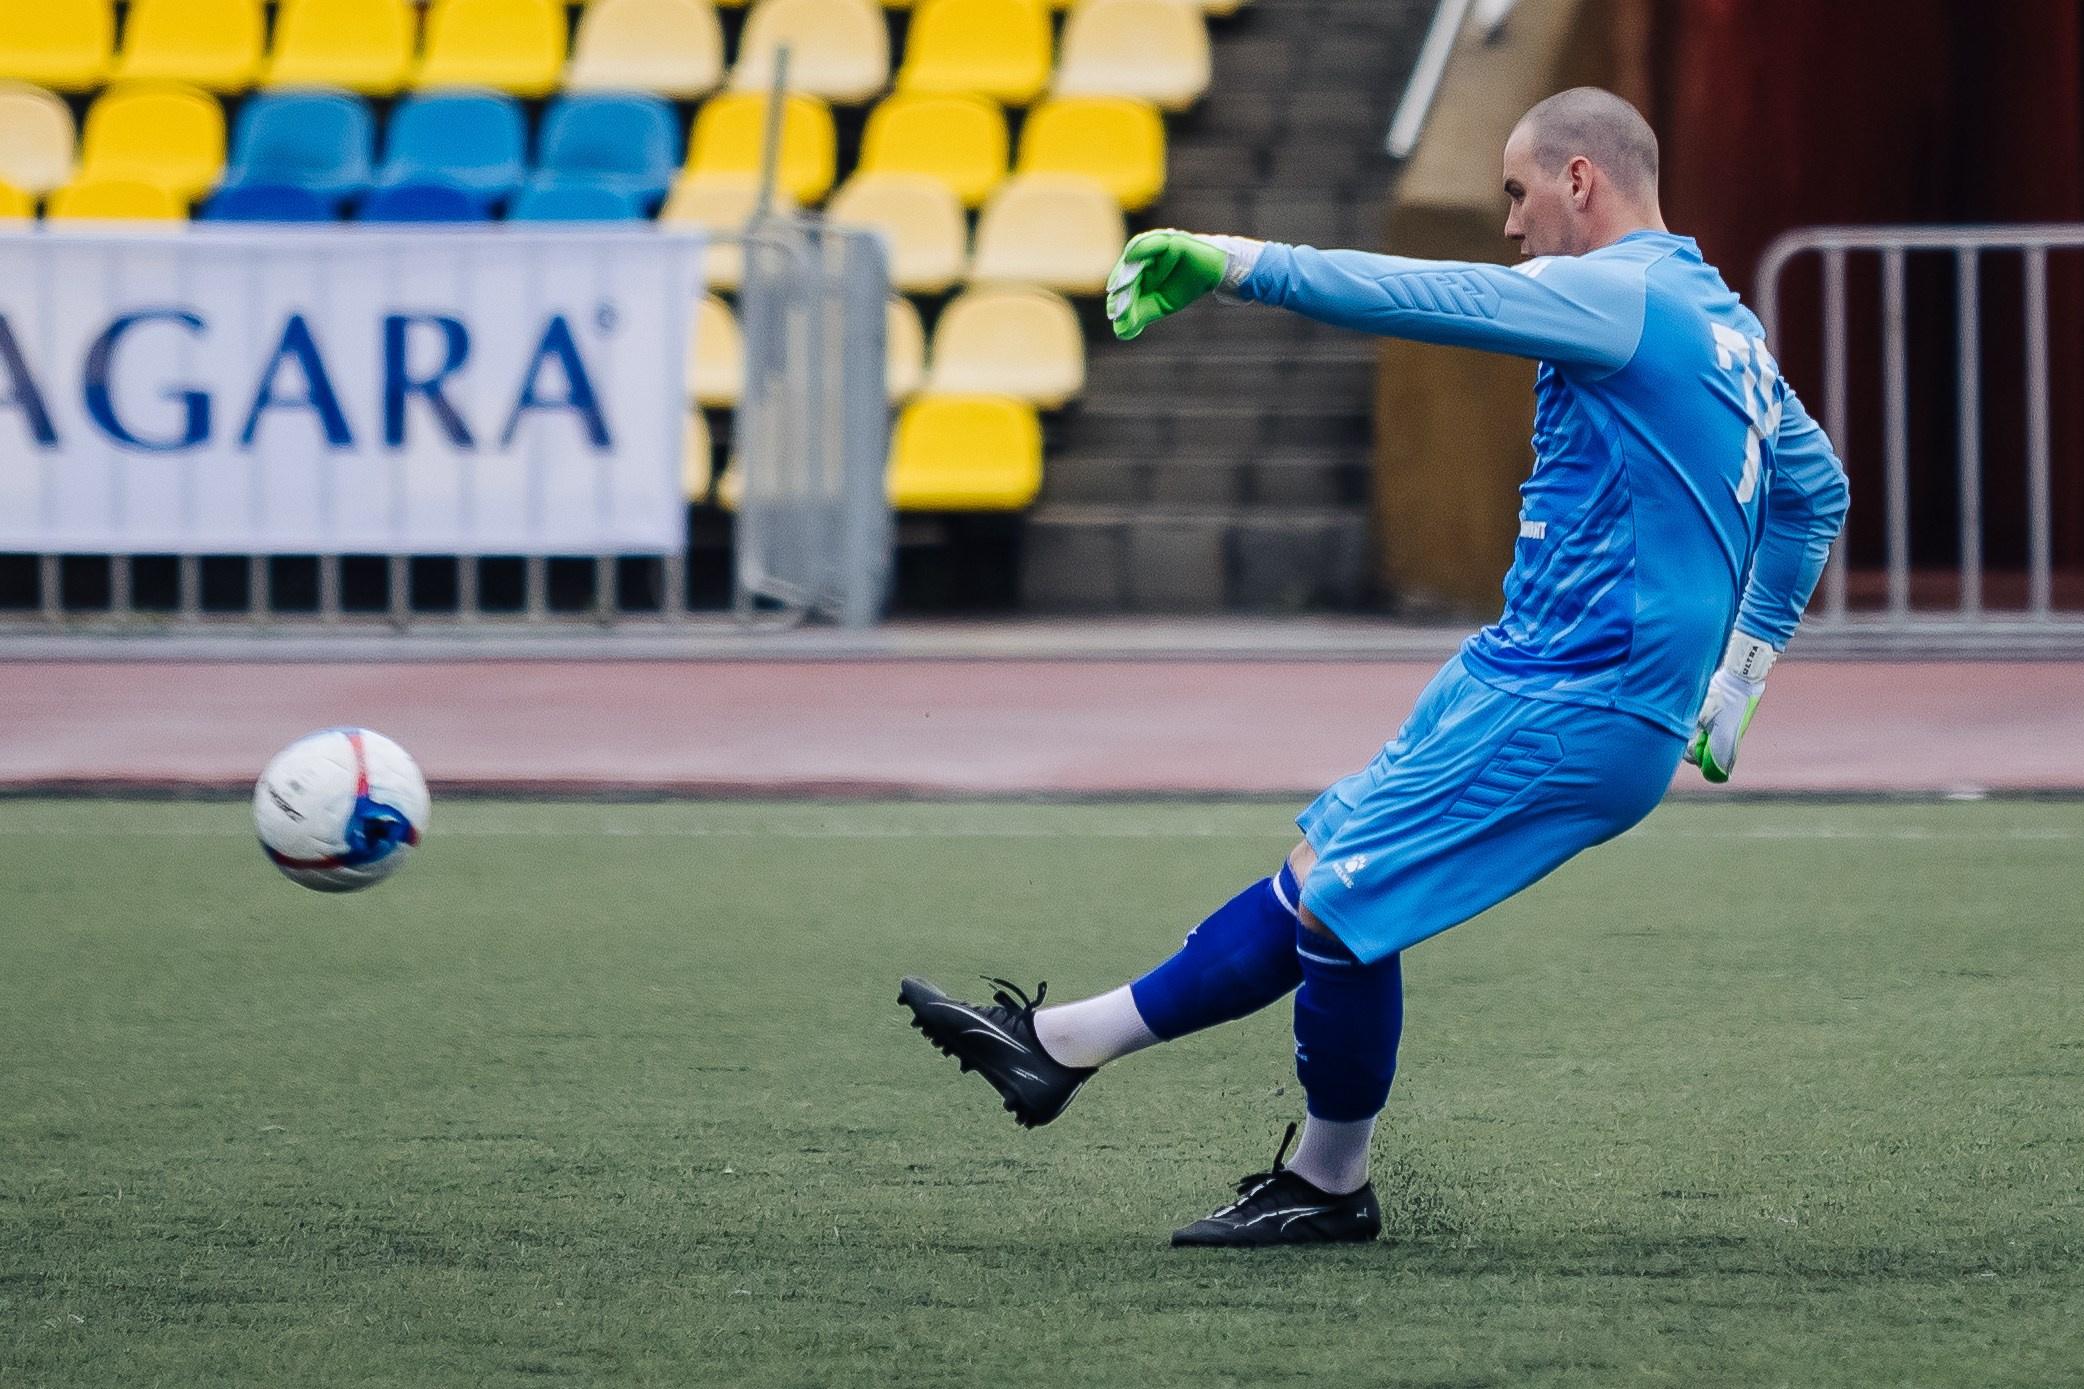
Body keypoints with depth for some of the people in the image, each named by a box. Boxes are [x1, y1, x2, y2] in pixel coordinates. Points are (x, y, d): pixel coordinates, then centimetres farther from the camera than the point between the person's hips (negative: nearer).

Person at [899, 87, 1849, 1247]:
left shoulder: (1624, 296, -12)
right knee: (1325, 872, 10)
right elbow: (1816, 487, 29)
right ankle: (1064, 1044, 12)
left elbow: (1419, 296, -17)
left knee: (1345, 893, -8)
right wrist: (1737, 672, 31)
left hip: (1573, 705, -10)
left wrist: (1226, 262, -12)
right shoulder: (1723, 323, 18)